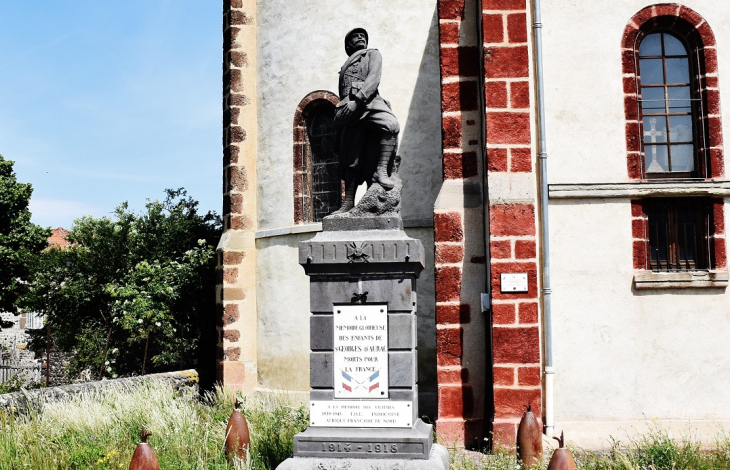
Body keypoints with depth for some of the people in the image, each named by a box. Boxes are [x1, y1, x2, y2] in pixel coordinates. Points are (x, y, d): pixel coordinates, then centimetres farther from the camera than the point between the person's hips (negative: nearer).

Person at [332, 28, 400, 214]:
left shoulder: (372, 54, 18)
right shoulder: (345, 67, 33)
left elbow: (374, 79, -1)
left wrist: (357, 100, -16)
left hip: (367, 102, -4)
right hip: (349, 109, 4)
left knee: (390, 124, -36)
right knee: (351, 157, -4)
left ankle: (381, 171, -37)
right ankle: (349, 202, -6)